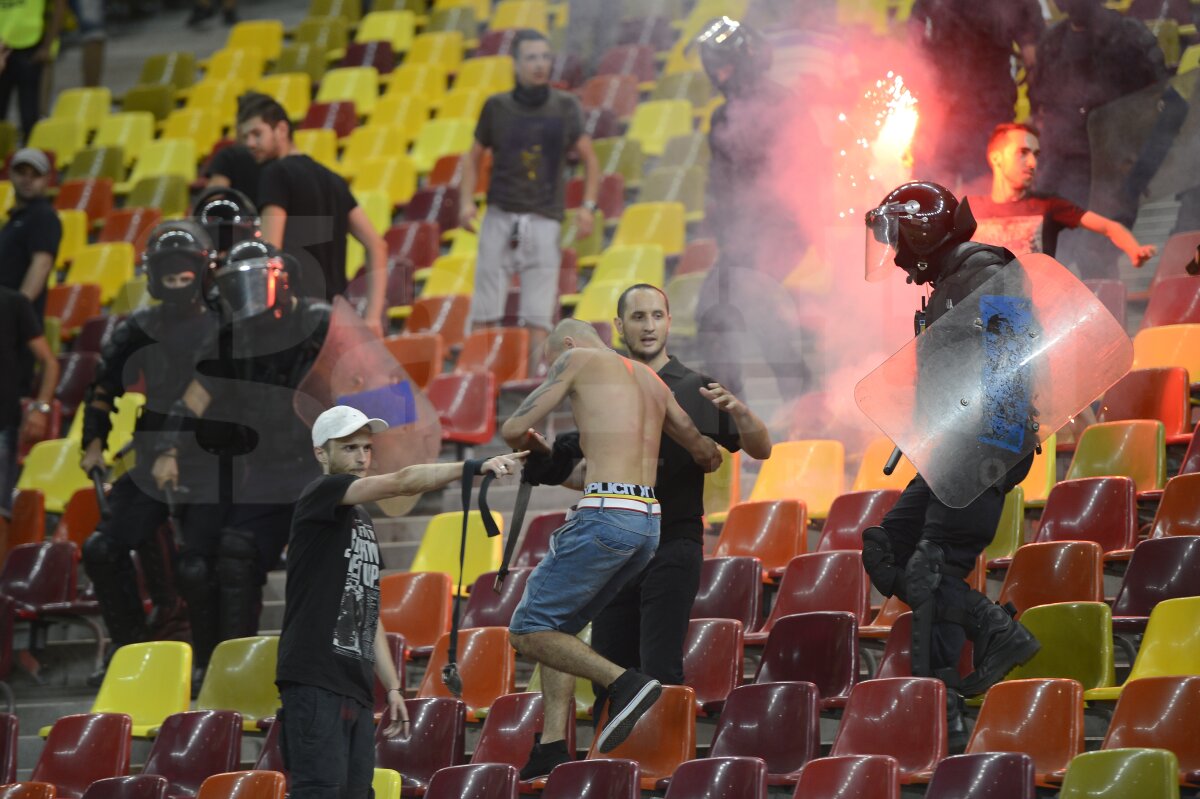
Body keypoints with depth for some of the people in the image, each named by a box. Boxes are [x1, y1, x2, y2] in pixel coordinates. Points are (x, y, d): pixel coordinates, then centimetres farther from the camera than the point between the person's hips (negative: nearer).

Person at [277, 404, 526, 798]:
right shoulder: (320, 495, -3)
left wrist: (392, 686, 18)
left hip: (356, 689, 8)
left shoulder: (362, 521, 22)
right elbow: (403, 482, -18)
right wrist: (476, 467, -25)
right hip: (315, 681, -8)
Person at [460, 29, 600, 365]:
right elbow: (474, 156, 15)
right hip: (500, 218, 0)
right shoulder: (497, 107, 6)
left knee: (538, 314, -6)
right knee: (485, 311, -4)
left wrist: (588, 206, -1)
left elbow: (589, 159, 12)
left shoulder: (565, 107, 6)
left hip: (544, 221, 0)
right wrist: (467, 201, 1)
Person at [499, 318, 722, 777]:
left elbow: (514, 430, 3)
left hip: (606, 514, -8)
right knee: (557, 629, 19)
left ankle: (626, 684, -16)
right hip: (649, 523, 8)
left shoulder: (576, 359, 5)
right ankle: (552, 746, 7)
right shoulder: (652, 380, 24)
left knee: (528, 631, -1)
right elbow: (708, 456, 30)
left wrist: (538, 447, 27)